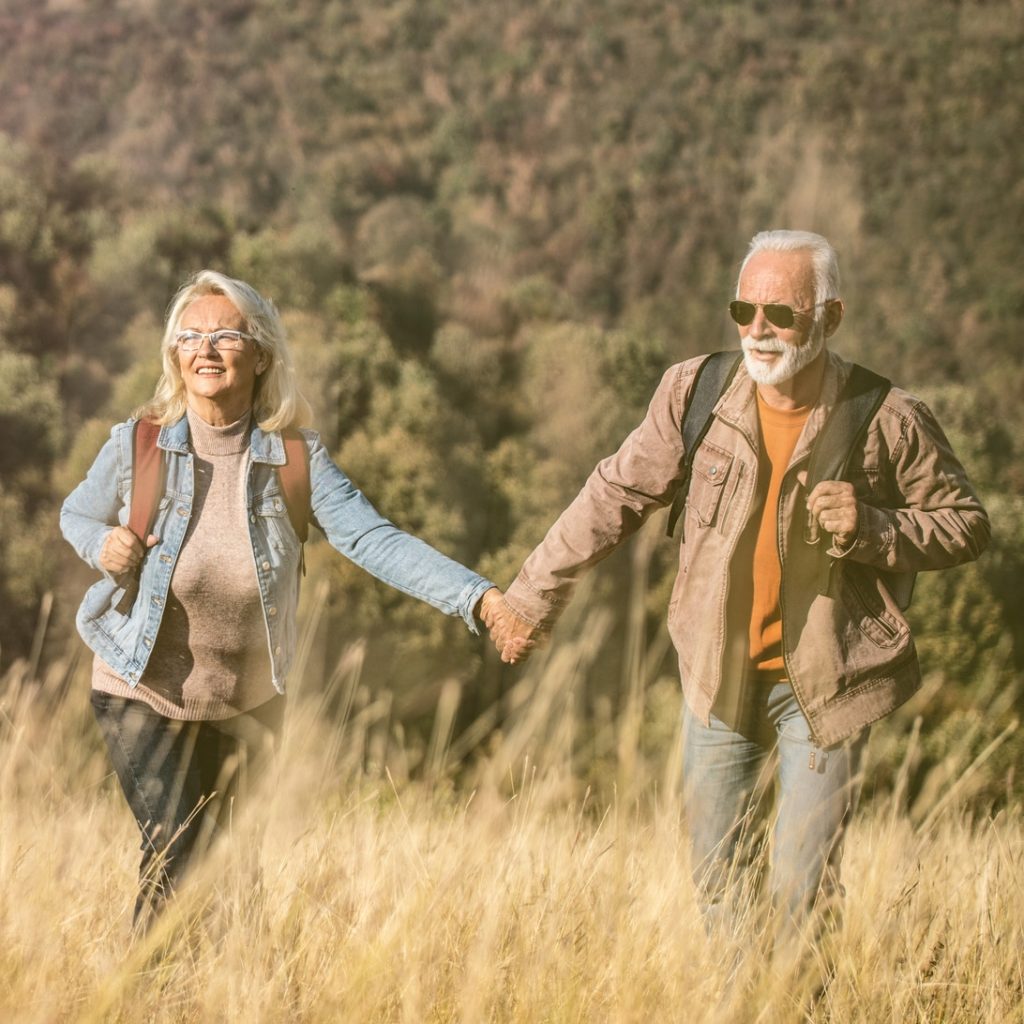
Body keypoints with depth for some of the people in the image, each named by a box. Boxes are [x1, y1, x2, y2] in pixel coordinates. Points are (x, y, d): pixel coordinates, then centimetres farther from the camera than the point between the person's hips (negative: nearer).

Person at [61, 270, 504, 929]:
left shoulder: (297, 459, -13)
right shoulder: (136, 446, -13)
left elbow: (374, 540, -21)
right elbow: (77, 515, 5)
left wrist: (479, 598, -34)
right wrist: (102, 546, -20)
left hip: (250, 700, 2)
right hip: (145, 690, -2)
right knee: (175, 860, -11)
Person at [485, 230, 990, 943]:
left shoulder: (887, 422, -13)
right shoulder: (696, 393, -7)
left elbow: (967, 525, -3)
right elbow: (615, 497, 4)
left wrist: (873, 529, -21)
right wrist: (536, 594, 8)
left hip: (825, 683, -3)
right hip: (718, 674, 3)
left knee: (800, 895, -3)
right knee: (713, 884, 12)